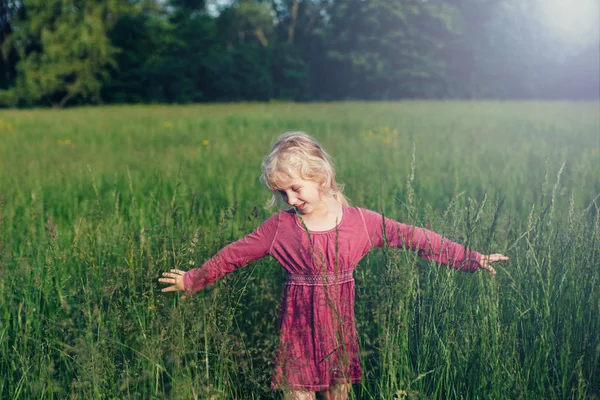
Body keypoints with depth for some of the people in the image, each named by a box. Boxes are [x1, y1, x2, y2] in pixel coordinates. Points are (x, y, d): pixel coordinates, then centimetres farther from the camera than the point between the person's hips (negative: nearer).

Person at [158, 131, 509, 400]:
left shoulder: (361, 221, -6)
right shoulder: (281, 226, -6)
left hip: (340, 329, 1)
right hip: (300, 330, -1)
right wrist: (193, 280, 10)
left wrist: (470, 258, -5)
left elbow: (413, 237, -5)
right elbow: (236, 254, 4)